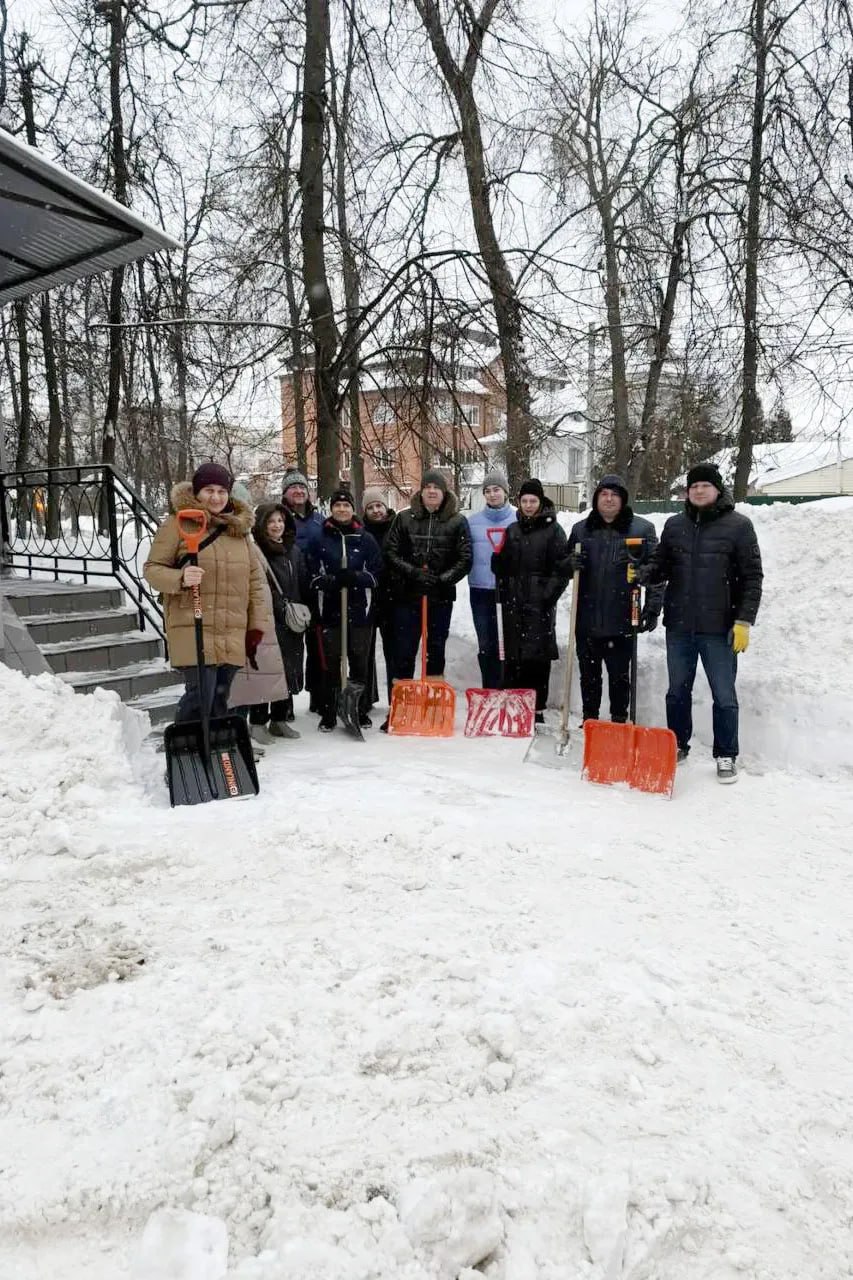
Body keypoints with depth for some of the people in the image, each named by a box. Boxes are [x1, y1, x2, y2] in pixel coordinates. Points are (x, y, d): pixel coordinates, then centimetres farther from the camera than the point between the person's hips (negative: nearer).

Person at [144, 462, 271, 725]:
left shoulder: (238, 527, 15)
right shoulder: (178, 523, 0)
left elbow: (254, 579, 17)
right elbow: (152, 568, -1)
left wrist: (257, 625, 11)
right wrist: (180, 578, -22)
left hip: (232, 636, 5)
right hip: (193, 632, -5)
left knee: (219, 701, 10)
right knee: (201, 698, -13)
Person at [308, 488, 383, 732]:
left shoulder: (365, 539, 6)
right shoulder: (321, 538, 5)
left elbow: (376, 573, 3)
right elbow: (313, 575, 4)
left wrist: (355, 578, -15)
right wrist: (330, 581, -16)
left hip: (360, 610, 1)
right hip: (330, 609, 0)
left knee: (360, 662, 6)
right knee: (330, 663, 2)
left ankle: (361, 712, 18)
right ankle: (328, 714, 10)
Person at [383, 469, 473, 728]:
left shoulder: (457, 522, 2)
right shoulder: (405, 518, 4)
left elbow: (465, 558, 0)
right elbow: (390, 552, 1)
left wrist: (443, 579, -12)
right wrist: (413, 572, -12)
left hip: (441, 597, 0)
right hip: (407, 595, 0)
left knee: (436, 651, 9)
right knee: (403, 652, 2)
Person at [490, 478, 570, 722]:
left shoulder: (553, 530, 1)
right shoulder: (512, 530, 15)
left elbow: (562, 568, -5)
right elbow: (501, 568, 21)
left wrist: (548, 596, -11)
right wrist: (498, 556, 0)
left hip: (539, 604, -4)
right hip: (513, 603, 4)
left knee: (538, 656, -3)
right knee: (512, 656, 6)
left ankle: (537, 708, 5)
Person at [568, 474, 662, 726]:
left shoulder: (642, 529, 0)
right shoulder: (580, 529, 10)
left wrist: (653, 607, -8)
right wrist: (572, 563, -5)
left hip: (621, 620, -3)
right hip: (586, 619, 3)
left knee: (619, 675, 6)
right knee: (588, 675, 13)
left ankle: (619, 723, 19)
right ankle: (589, 722, 26)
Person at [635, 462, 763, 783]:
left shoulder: (738, 525, -3)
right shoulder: (674, 525, 8)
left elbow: (752, 577, -4)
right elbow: (662, 565, 15)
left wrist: (744, 621, -10)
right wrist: (642, 573, -8)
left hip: (719, 628, -4)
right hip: (679, 625, 4)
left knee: (724, 695, 5)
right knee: (677, 691, 14)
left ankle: (726, 756, 17)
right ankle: (677, 745, 30)